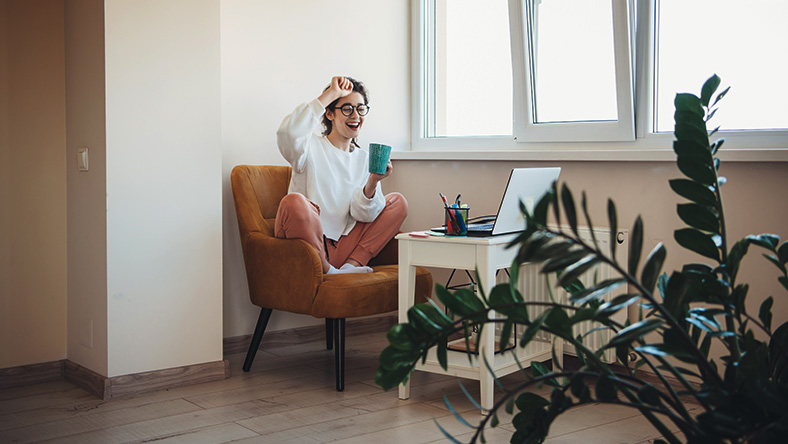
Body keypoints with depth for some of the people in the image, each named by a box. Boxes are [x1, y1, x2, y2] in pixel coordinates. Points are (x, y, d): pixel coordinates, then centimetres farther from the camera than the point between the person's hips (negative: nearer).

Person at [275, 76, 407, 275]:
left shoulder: (364, 159, 13)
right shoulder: (312, 146, 0)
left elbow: (363, 215, 3)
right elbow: (288, 134, -27)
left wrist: (372, 183, -18)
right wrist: (330, 94, -19)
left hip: (343, 247, 5)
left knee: (398, 202, 3)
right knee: (294, 201, -33)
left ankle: (351, 265, -11)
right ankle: (327, 272, -13)